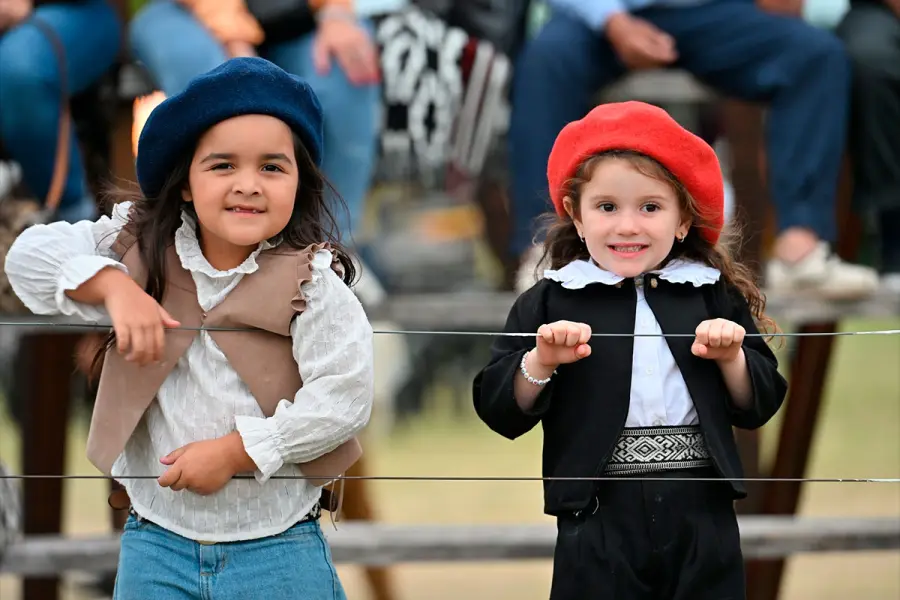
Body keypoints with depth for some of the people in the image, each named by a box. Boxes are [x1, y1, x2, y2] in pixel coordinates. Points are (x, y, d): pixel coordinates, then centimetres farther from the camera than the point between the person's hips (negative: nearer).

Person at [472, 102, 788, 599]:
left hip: (702, 521, 2)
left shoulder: (713, 296, 8)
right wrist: (540, 362, -16)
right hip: (598, 523, -2)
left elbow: (759, 407, 9)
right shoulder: (549, 302, 3)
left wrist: (731, 357, -8)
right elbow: (501, 413, 0)